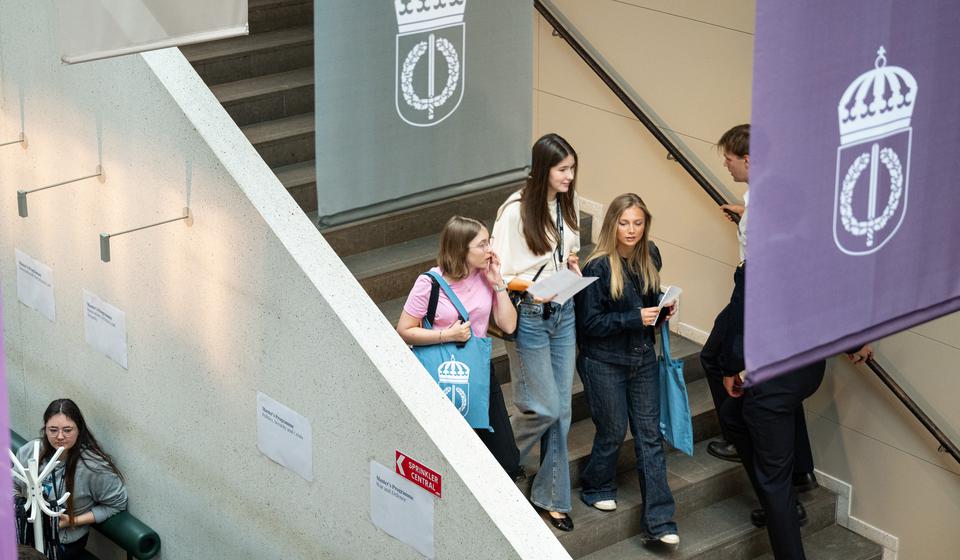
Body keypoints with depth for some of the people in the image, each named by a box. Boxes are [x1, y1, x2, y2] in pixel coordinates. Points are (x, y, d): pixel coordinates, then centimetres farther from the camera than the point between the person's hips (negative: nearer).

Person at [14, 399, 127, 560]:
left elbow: (117, 503, -7)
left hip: (64, 542, -4)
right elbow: (14, 487, 12)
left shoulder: (94, 466, -19)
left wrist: (73, 521, -13)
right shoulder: (28, 452, -5)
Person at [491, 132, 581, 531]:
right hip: (530, 315, -6)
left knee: (561, 409, 8)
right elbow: (500, 275, -14)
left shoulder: (569, 205, 3)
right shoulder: (516, 211, -17)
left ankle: (551, 497, 19)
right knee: (543, 408, -6)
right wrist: (534, 284, -30)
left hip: (564, 313, 6)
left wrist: (574, 266, 0)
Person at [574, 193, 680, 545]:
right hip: (605, 362, -5)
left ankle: (658, 521, 3)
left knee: (650, 435, 3)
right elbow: (589, 322, -18)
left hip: (643, 357, 5)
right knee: (613, 432, 8)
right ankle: (596, 487, 38)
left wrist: (663, 308, -4)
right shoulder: (598, 267, -19)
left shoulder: (649, 255, -1)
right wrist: (634, 318, -24)